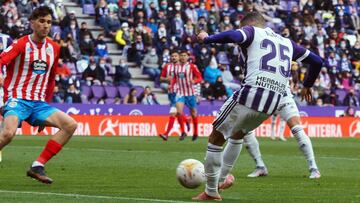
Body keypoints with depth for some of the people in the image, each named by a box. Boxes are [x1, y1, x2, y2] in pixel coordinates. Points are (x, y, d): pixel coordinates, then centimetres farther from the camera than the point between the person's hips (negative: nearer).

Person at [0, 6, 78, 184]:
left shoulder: (53, 48, 12)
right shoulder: (21, 44, -5)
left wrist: (46, 104, 22)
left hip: (39, 103, 6)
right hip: (17, 99, -6)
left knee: (71, 125, -12)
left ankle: (38, 166, -11)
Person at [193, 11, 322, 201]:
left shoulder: (252, 31, 8)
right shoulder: (287, 43, 25)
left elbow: (233, 36, -16)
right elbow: (317, 61, 31)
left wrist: (207, 38, -2)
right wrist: (307, 86, 46)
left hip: (250, 95, -6)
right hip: (272, 105, 6)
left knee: (216, 138, 8)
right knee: (237, 134, 33)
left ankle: (211, 191, 9)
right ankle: (222, 177, 35)